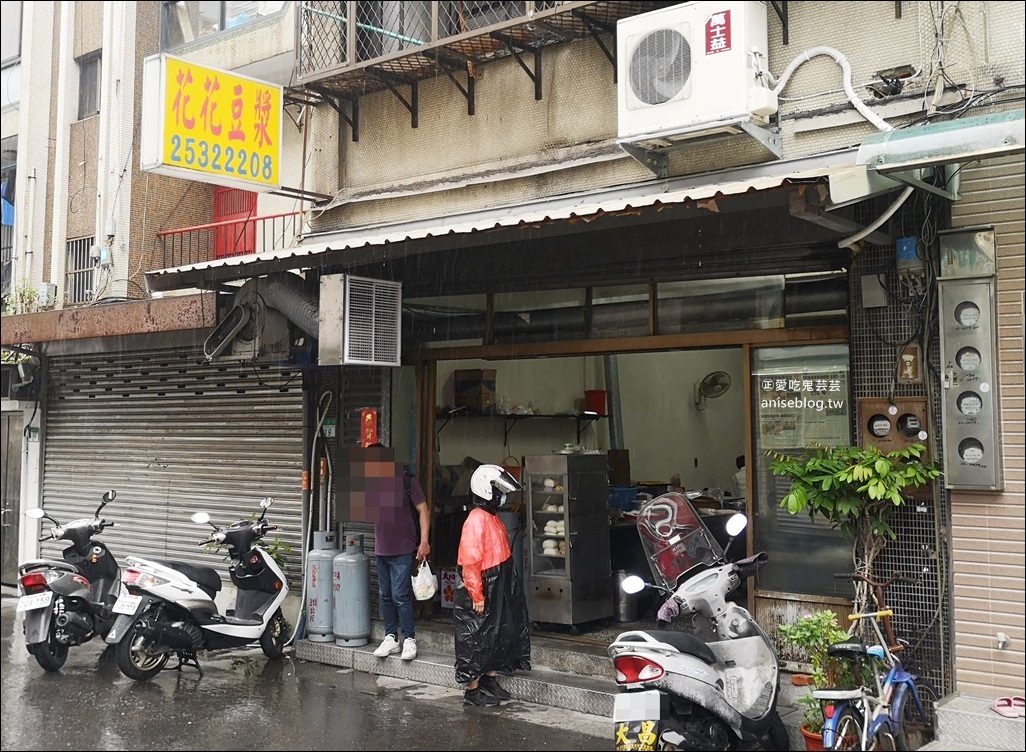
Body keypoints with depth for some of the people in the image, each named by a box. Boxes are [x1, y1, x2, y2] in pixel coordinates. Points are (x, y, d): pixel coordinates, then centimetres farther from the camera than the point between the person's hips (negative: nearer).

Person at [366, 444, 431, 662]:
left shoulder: (406, 480, -10)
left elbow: (423, 510, -9)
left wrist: (424, 541, -14)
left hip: (402, 550, -6)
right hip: (381, 550, 6)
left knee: (400, 596, -7)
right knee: (385, 596, 11)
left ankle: (409, 639, 4)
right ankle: (390, 638, 20)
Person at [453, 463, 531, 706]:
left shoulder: (492, 517, 9)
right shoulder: (477, 520, -22)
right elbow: (470, 562, -24)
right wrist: (477, 596, -22)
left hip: (497, 593, 10)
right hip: (481, 595, -10)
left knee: (498, 636, 17)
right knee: (476, 640, 1)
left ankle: (489, 679, 30)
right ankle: (472, 690, 11)